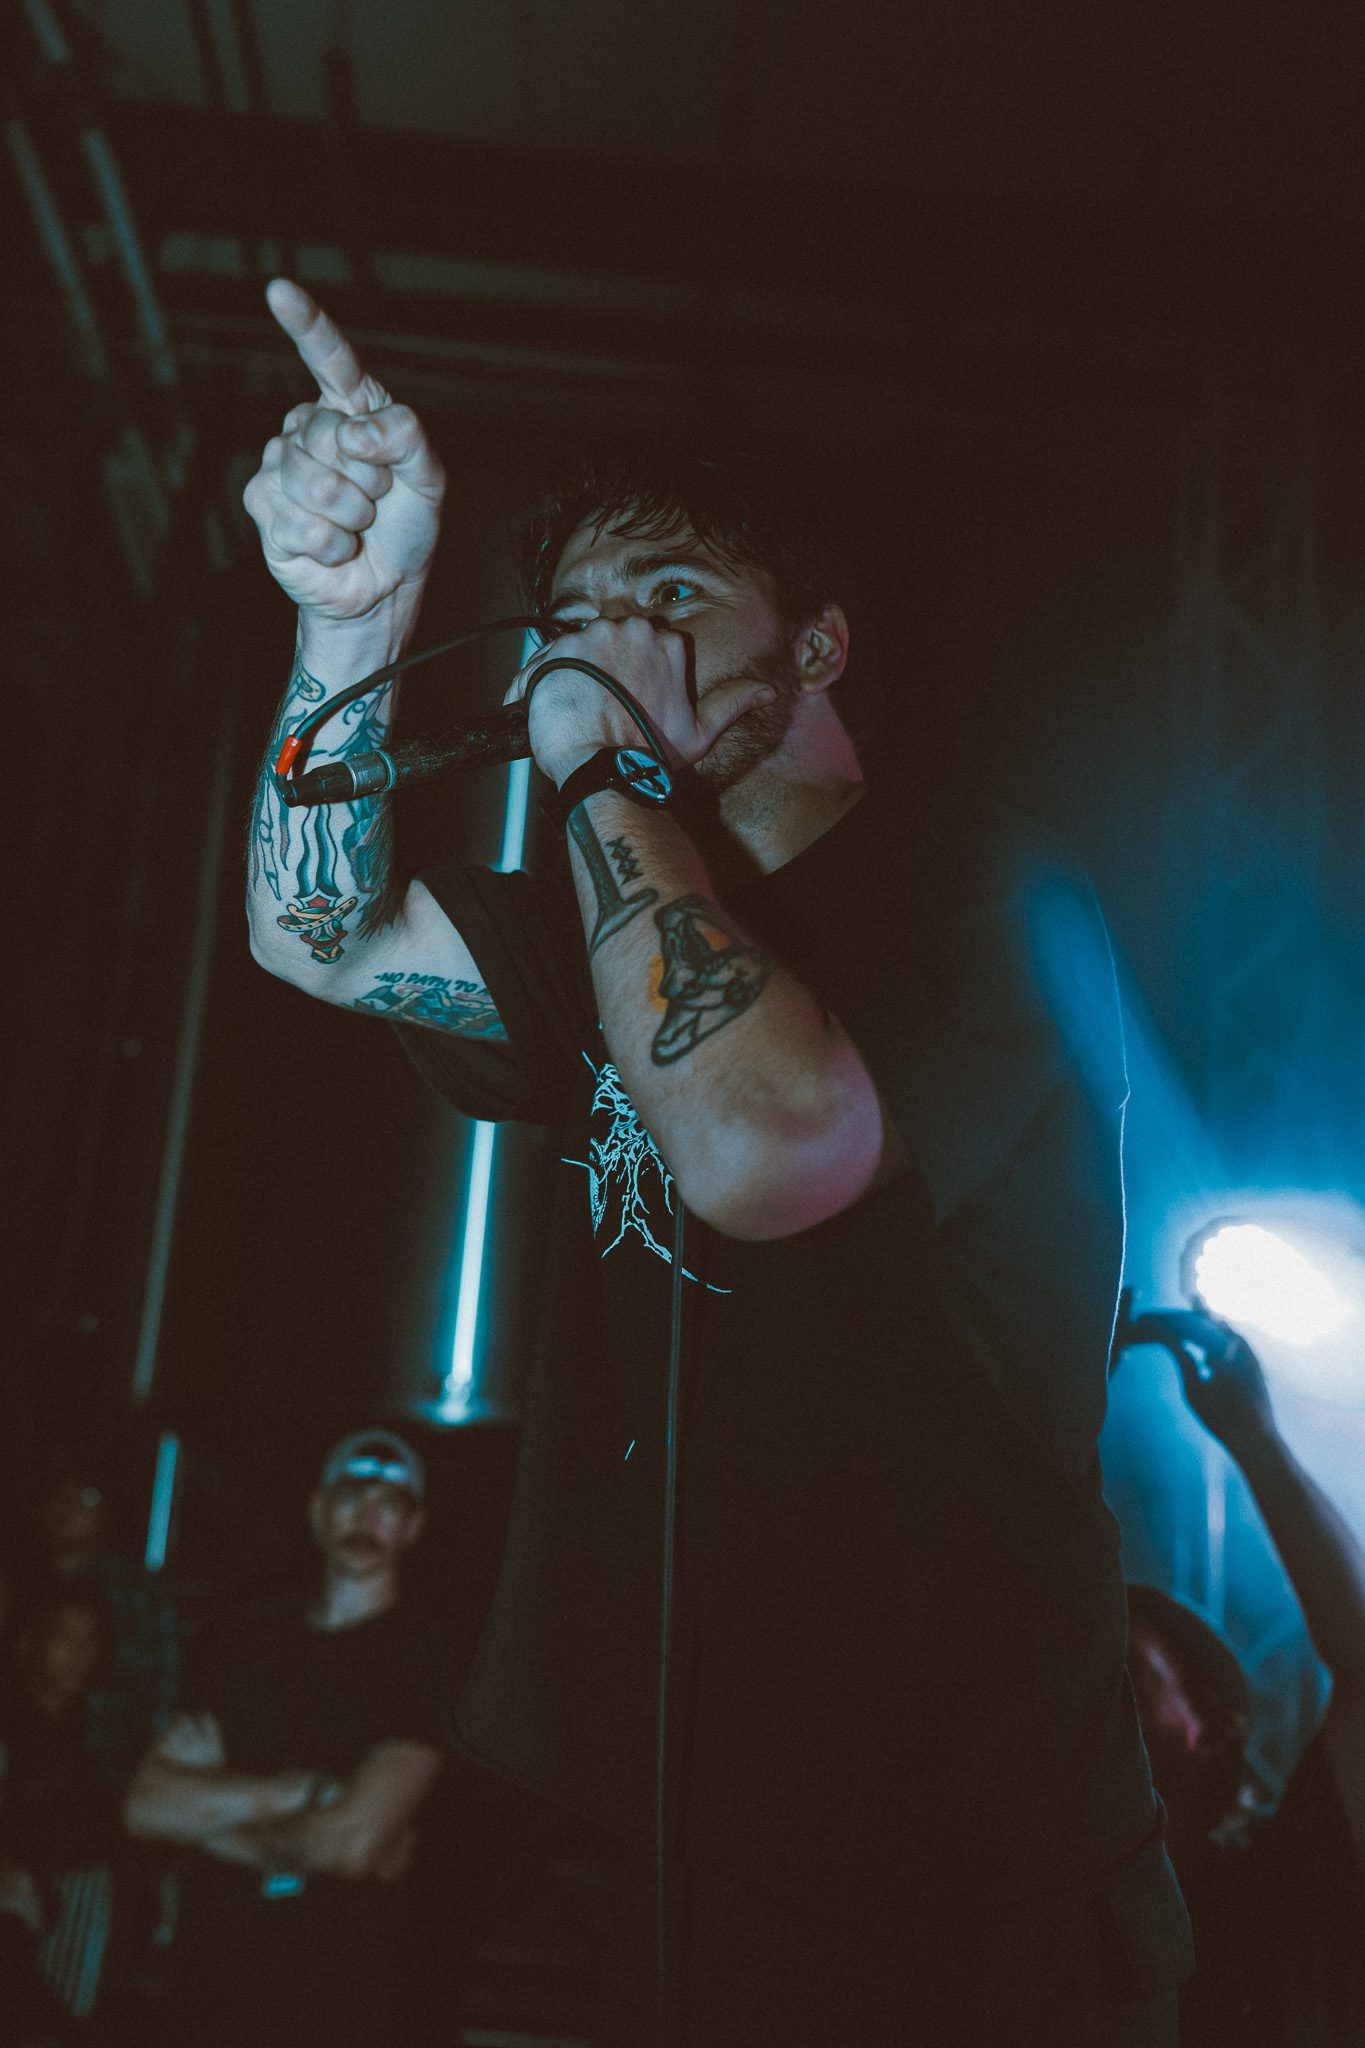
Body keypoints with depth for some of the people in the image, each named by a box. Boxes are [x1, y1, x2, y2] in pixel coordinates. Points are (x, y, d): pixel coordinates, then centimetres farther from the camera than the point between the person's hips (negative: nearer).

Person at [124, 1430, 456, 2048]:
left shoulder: (419, 1656, -11)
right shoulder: (248, 1650, 7)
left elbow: (352, 1842, -21)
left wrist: (213, 1817, -6)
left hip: (340, 1997, -4)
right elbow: (145, 1805, -1)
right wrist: (277, 1795, -16)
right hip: (215, 1975, 5)